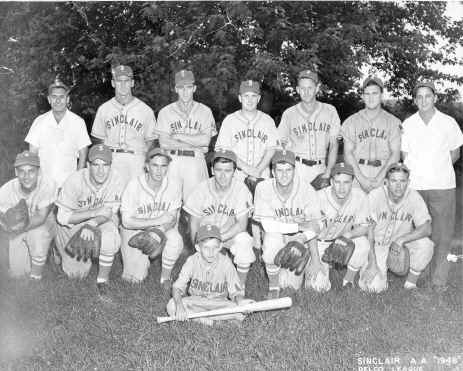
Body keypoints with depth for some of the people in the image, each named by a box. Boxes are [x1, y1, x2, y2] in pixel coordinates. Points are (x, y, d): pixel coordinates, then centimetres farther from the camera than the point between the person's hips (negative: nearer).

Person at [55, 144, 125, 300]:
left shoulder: (115, 179, -20)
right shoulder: (75, 181, -25)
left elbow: (110, 212, -16)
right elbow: (63, 217, -23)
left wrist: (93, 223, -38)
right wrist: (96, 212, -32)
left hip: (101, 222, 1)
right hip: (73, 224, -1)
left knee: (110, 237, -34)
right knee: (77, 272, -5)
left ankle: (102, 281, -13)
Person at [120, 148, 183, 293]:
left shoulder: (174, 184, -16)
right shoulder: (134, 185, -21)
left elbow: (172, 219, -8)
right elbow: (127, 221, -20)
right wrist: (158, 220, -29)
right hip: (135, 229, -1)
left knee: (175, 241, -32)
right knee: (136, 278, -12)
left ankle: (165, 277, -5)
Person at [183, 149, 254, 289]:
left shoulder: (241, 189, -17)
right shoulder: (202, 189, -13)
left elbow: (242, 224, -20)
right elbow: (194, 223, -6)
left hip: (232, 233, 0)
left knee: (244, 242, -31)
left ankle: (241, 286, -11)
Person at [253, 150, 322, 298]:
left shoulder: (307, 190, -15)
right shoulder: (263, 188, -15)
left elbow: (313, 228, -12)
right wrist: (299, 225, -27)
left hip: (299, 238, 1)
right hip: (275, 236, 0)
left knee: (292, 284, -12)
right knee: (272, 239, -36)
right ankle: (273, 285, -11)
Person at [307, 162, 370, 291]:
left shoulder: (360, 196, -17)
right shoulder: (319, 197, -23)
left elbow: (364, 227, -10)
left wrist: (348, 235, -31)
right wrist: (315, 259, -22)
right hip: (322, 241, -2)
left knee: (363, 243, -32)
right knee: (319, 287, -15)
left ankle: (348, 281, -5)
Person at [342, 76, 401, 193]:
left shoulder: (393, 121, 11)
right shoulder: (351, 122, 11)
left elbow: (395, 153, 4)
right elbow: (348, 153, 5)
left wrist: (380, 177, -10)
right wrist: (361, 178, -8)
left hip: (384, 176, 0)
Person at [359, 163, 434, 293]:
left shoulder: (414, 197, -13)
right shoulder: (374, 196, -17)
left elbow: (426, 229, -20)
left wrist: (401, 240, -35)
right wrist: (372, 263, -21)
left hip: (404, 243, 2)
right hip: (378, 243, -2)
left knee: (426, 245, -28)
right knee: (375, 287, -16)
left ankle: (411, 283, -5)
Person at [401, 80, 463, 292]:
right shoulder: (407, 124, 3)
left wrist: (438, 169, 6)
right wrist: (415, 173, 1)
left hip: (442, 186, 0)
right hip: (414, 186, 1)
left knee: (442, 235, 0)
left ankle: (439, 280, 9)